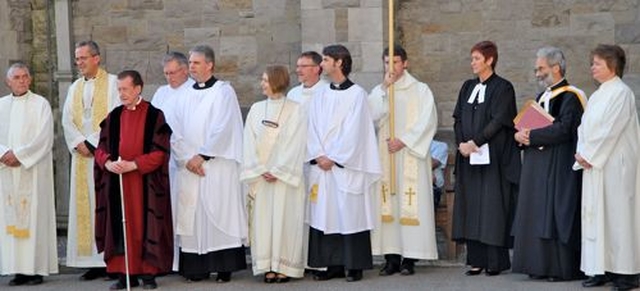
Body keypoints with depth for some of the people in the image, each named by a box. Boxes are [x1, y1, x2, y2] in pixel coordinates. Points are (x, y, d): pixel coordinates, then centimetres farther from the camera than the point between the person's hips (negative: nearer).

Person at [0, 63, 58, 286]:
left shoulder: (40, 104, 1)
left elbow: (44, 138, -8)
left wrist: (19, 155, -13)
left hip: (33, 171, -4)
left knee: (34, 216, -5)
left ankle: (36, 268, -3)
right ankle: (18, 269, 4)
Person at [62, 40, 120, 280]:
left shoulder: (112, 83, -1)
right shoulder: (75, 88, 17)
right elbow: (67, 120, 10)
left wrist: (94, 143, -12)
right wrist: (79, 143, -7)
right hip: (82, 154, 6)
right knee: (85, 206, 2)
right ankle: (93, 261, 3)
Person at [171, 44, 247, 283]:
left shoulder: (223, 92, -1)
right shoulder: (187, 95, 15)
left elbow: (223, 129, -10)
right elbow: (176, 133, 9)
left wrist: (202, 156, -12)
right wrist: (187, 158, -6)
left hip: (217, 164, -5)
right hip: (189, 167, 5)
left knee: (218, 214, -5)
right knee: (192, 216, 3)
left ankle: (224, 266, -1)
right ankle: (196, 267, 7)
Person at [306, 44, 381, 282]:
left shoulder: (356, 94, -3)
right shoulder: (319, 96, 13)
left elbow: (354, 132, -9)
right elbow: (312, 129, 8)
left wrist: (334, 158, -12)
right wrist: (318, 156, -6)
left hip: (347, 166, -5)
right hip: (321, 165, 5)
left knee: (350, 215, -4)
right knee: (324, 215, 4)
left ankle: (354, 266, 2)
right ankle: (333, 265, 10)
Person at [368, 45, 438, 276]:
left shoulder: (420, 90, 5)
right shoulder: (379, 91, 14)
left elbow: (427, 121, -3)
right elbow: (372, 115, -3)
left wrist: (404, 141, -10)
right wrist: (384, 88, -9)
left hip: (411, 154, -3)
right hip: (386, 154, 3)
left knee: (411, 203, -7)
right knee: (388, 204, -2)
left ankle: (410, 257, -5)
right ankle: (392, 257, 0)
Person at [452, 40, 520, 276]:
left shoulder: (502, 88, -5)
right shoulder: (468, 87, 14)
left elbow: (499, 121, -13)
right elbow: (458, 118, 11)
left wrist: (475, 142, -16)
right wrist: (461, 143, -5)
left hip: (492, 157, -6)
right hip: (469, 158, 6)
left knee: (492, 207, -4)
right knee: (472, 207, 5)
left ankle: (496, 261, 0)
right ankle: (476, 260, 9)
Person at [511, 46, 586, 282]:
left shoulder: (571, 97, -9)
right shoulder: (542, 97, 18)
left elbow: (563, 130, -20)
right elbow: (526, 125, 18)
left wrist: (530, 135, -15)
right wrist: (520, 135, -5)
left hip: (560, 165, -9)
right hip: (537, 165, 9)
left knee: (557, 215, -8)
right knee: (538, 216, 6)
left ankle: (562, 268, -4)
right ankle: (542, 265, 10)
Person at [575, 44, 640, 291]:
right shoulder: (596, 96, 16)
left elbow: (610, 130, -17)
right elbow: (585, 128, 15)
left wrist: (589, 156, -13)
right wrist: (582, 154, -1)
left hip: (615, 166, -8)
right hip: (594, 164, 8)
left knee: (617, 214, -6)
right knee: (595, 215, 6)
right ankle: (601, 270, 10)